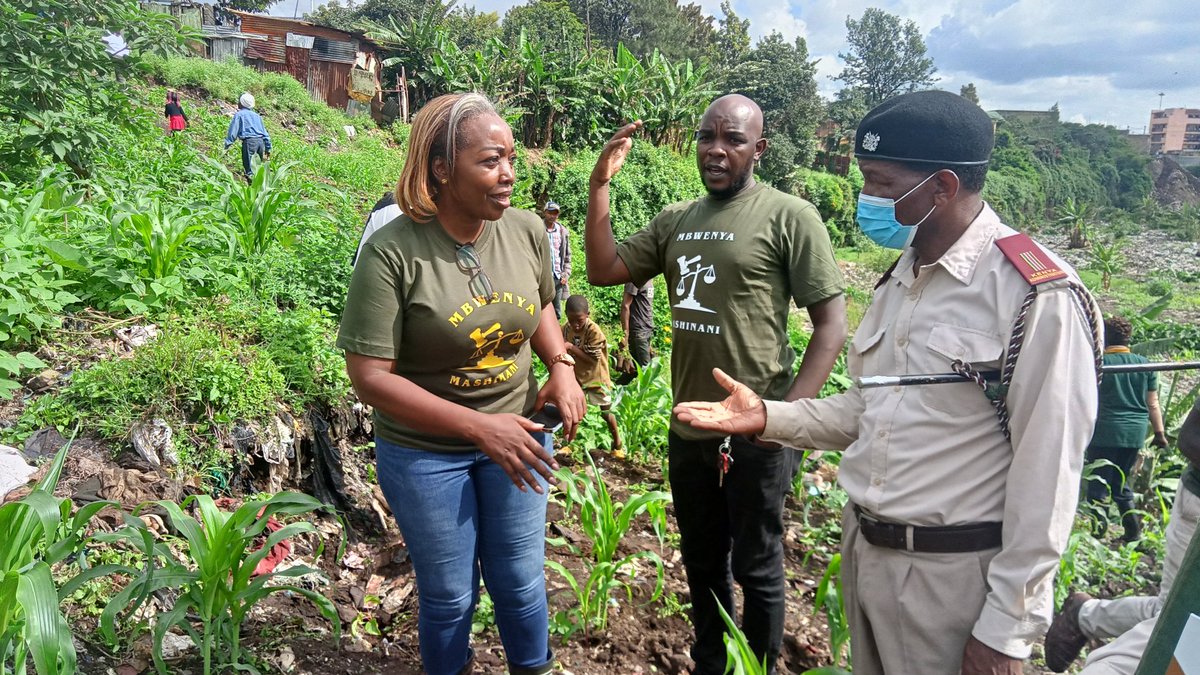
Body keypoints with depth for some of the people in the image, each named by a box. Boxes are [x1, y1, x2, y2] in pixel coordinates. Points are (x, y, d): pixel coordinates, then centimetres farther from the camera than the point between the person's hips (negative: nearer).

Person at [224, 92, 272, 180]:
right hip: (261, 141, 6)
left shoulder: (239, 114, 6)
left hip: (249, 141, -6)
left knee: (249, 171, -7)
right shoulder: (256, 115, 22)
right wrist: (268, 148, 26)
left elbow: (232, 131, -1)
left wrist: (227, 146, 1)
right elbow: (265, 133, 22)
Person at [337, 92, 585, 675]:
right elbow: (370, 377, -20)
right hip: (424, 451, -3)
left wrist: (562, 367, -7)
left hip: (515, 432, 3)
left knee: (520, 580, 17)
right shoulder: (392, 252, -21)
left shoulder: (526, 231, -7)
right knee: (449, 595, 15)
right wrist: (479, 427, -25)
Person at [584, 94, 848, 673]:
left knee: (755, 567, 13)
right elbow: (603, 270, 5)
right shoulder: (676, 220, 8)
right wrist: (600, 184, -3)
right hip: (687, 429, 6)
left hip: (754, 435, -6)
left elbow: (832, 325, -11)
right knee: (701, 561, 22)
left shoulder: (789, 217, -10)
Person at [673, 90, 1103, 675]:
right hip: (863, 551, 7)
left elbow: (1045, 474, -17)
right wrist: (768, 417, -1)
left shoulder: (1037, 295, -17)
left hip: (953, 574, -7)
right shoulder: (899, 277, 7)